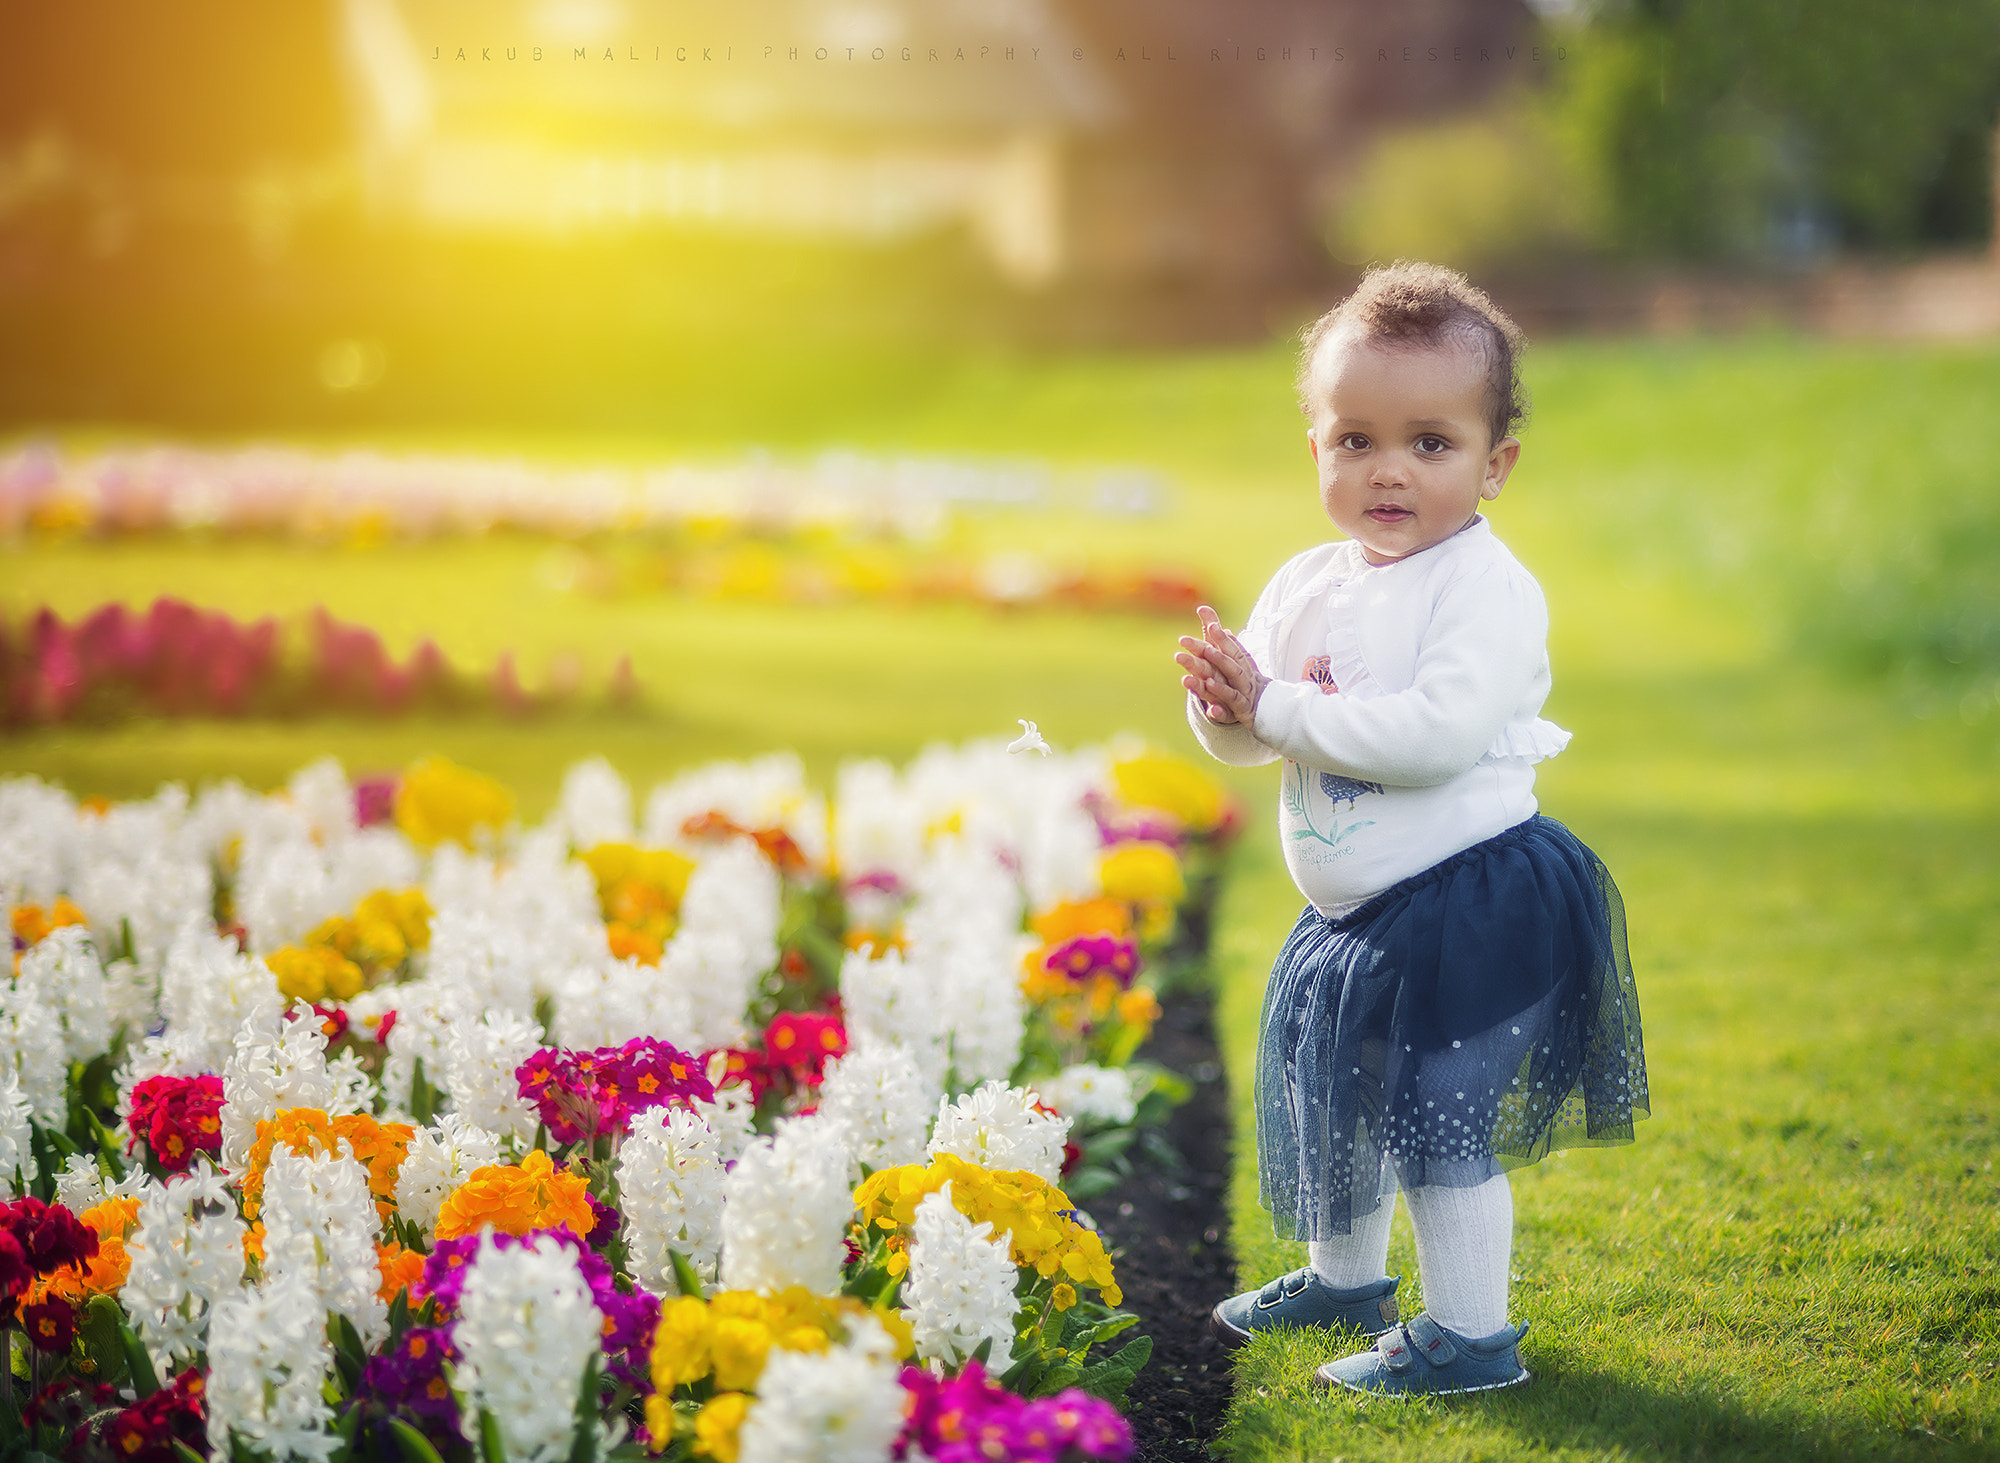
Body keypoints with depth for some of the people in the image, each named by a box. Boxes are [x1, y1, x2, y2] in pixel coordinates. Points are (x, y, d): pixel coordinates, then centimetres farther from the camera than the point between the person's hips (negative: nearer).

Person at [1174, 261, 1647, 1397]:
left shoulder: (1489, 589, -17)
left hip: (1470, 905, -8)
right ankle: (1345, 1277, 44)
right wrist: (1224, 705, -15)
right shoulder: (1309, 585, 5)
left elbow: (1440, 731, -31)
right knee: (1336, 1089, 23)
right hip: (1353, 915, 9)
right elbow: (1245, 736, 9)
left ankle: (1471, 1336, 9)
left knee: (1440, 1118, -5)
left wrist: (1278, 708, -25)